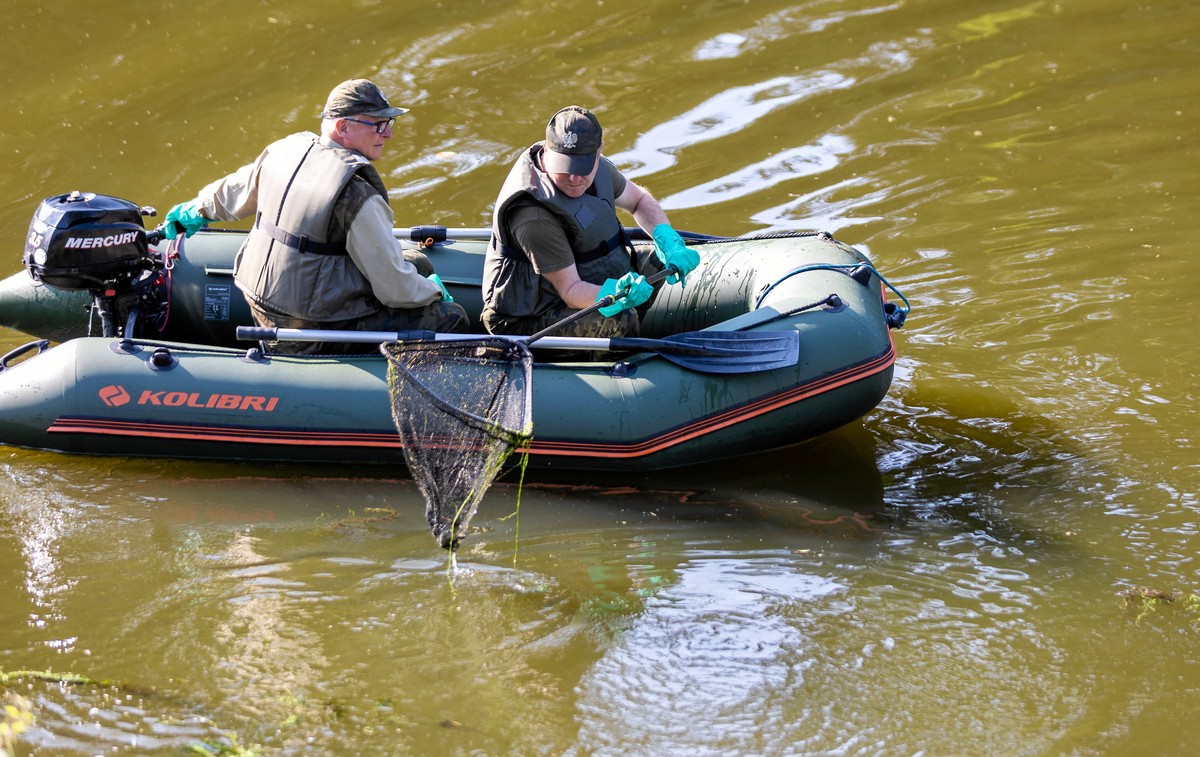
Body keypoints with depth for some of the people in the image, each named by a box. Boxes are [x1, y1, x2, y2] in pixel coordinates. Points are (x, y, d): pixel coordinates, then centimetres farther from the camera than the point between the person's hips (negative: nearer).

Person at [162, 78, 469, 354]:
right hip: (313, 335, -9)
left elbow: (236, 191, 21)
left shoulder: (287, 149, -1)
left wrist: (197, 210, 41)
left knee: (418, 264, 19)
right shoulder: (357, 194, -25)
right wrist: (433, 292, 1)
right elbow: (395, 288, -20)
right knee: (450, 318, -4)